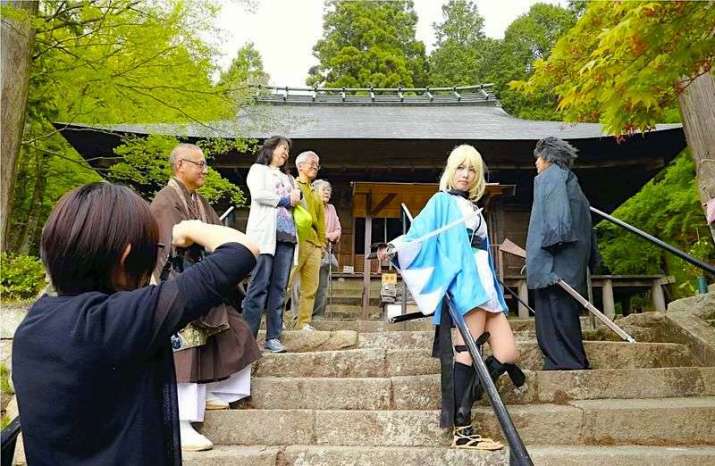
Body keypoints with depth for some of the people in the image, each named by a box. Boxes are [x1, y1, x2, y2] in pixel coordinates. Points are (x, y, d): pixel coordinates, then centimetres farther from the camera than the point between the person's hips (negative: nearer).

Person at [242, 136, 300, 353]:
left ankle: (273, 336, 5)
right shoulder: (258, 169, 10)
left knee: (279, 287, 2)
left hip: (286, 235, 6)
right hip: (265, 234, -6)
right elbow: (258, 194, -7)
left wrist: (297, 197, 1)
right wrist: (285, 200, 0)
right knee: (260, 286, -11)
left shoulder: (288, 177, 28)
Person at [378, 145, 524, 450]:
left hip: (483, 284, 8)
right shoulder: (441, 201, 4)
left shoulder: (475, 210, 24)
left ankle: (460, 398, 16)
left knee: (508, 354, 0)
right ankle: (462, 429, -2)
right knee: (467, 353, -10)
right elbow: (418, 235, -8)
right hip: (463, 284, -7)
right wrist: (394, 248, -28)